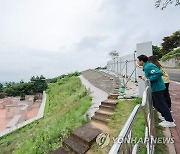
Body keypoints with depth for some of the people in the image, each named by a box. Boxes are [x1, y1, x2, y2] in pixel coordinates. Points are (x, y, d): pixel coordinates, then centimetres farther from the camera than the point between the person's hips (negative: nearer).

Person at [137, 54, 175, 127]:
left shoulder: (148, 67, -21)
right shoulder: (147, 66, 10)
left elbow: (159, 73, -31)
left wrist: (148, 79, -27)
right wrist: (145, 77, 6)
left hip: (157, 88, -10)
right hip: (155, 88, 11)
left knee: (161, 104, 2)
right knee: (156, 103, 21)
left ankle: (170, 121, 17)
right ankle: (166, 116, 37)